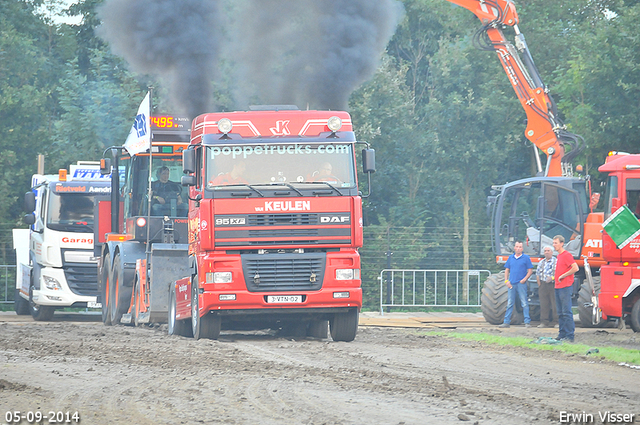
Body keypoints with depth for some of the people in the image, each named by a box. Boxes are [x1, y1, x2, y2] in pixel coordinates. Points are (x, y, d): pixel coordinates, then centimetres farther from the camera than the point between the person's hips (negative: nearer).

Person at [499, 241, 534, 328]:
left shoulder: (526, 258, 1)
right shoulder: (511, 258, 12)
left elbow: (530, 270, 0)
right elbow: (507, 270, 15)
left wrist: (524, 279, -12)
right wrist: (506, 281, 3)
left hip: (521, 284, -4)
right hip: (511, 284, 4)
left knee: (524, 303, -5)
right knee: (510, 304, 6)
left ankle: (527, 322, -3)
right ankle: (506, 322, 10)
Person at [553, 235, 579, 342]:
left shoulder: (566, 255, -10)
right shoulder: (559, 256, 19)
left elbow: (575, 268, -21)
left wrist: (562, 276, -15)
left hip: (565, 287, -10)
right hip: (558, 287, 10)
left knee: (566, 312, -10)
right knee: (560, 313, 11)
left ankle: (570, 335, -10)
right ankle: (562, 334, 15)